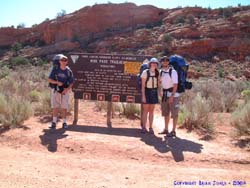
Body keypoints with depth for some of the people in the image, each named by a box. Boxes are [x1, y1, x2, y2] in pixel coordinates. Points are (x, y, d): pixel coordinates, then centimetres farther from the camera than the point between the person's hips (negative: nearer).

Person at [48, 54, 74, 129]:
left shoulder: (68, 71, -2)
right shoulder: (55, 69, -3)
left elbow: (71, 83, 2)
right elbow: (49, 79, -3)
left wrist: (67, 89, -15)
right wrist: (57, 82, -19)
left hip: (65, 91, 0)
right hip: (56, 90, 0)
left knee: (64, 107, 3)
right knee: (55, 107, 4)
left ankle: (64, 122, 12)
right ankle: (54, 122, 12)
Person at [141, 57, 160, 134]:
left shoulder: (157, 73, 4)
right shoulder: (145, 72, -9)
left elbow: (158, 84, 8)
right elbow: (143, 85, -10)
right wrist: (143, 96, -15)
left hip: (154, 92, 4)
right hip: (146, 91, -4)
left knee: (151, 110, 8)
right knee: (145, 110, -1)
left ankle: (150, 128, 13)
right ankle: (144, 127, 8)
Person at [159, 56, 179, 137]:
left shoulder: (173, 72, -15)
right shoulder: (161, 71, 6)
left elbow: (175, 85, -19)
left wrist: (172, 96, -22)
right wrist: (161, 91, 14)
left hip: (173, 94, -7)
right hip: (165, 94, 7)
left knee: (174, 113, -1)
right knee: (165, 113, 14)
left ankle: (173, 131, 7)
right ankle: (166, 129, 25)